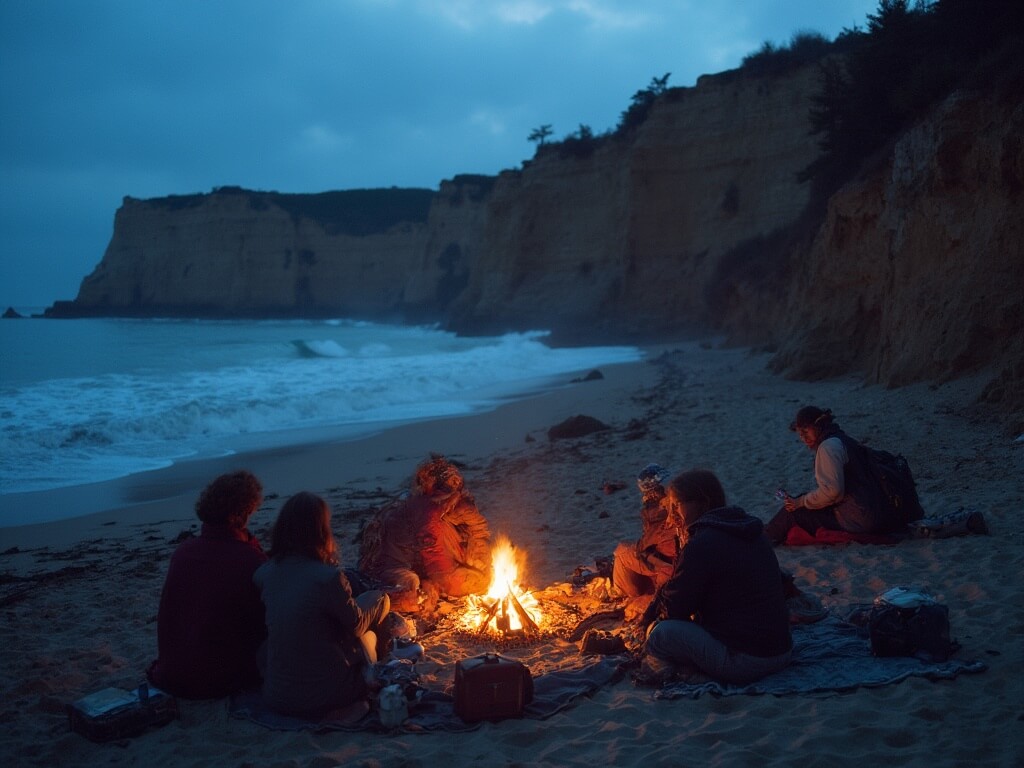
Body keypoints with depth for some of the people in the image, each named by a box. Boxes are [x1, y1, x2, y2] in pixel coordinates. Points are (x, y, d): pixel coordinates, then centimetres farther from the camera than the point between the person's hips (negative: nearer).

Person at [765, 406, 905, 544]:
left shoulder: (829, 446, -14)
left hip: (857, 520, -10)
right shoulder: (841, 440, 17)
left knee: (794, 512, -2)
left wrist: (800, 502, -9)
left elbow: (832, 490, -23)